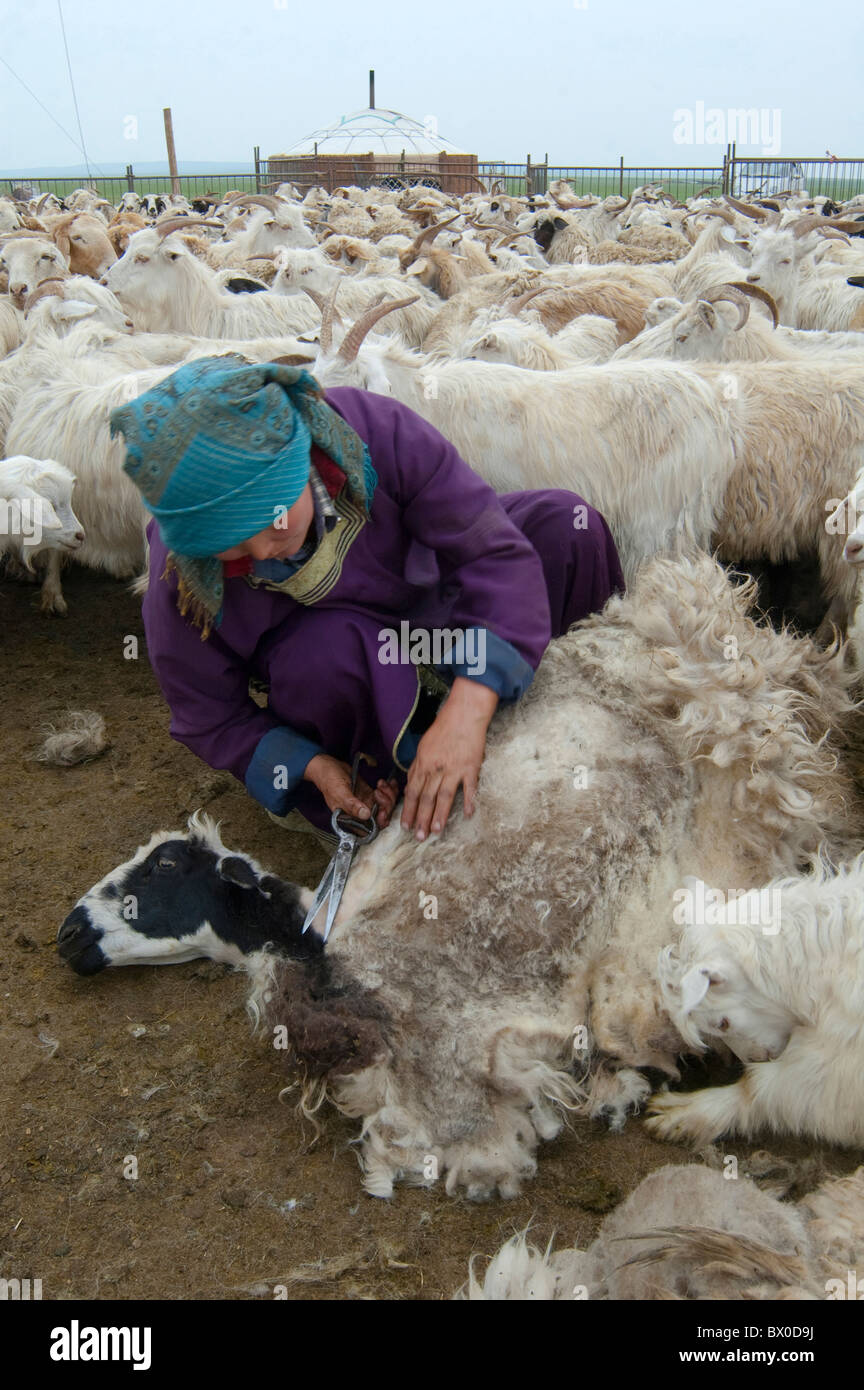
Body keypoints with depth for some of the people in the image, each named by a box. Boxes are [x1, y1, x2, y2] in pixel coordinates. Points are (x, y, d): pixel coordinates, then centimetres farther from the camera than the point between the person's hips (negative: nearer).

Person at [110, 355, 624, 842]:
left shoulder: (372, 431, -35)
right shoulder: (180, 593, -31)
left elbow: (494, 552, -34)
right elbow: (211, 719, -13)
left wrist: (466, 711, -46)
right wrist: (314, 768, -30)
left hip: (430, 593, 3)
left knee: (566, 525, -20)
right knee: (332, 650, -40)